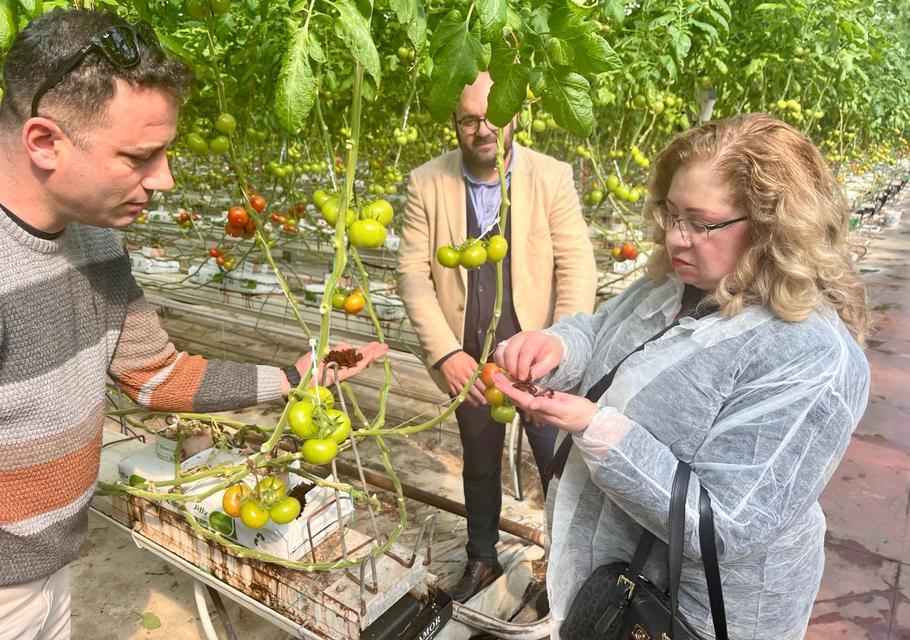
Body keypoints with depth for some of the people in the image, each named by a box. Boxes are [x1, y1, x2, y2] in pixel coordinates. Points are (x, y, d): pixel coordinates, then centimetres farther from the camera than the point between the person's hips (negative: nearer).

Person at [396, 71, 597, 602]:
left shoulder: (553, 177, -9)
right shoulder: (428, 183, -5)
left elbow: (578, 270, -11)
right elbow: (413, 273, -7)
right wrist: (445, 352, -16)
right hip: (468, 362, 2)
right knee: (480, 466, 21)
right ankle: (483, 558, 46)